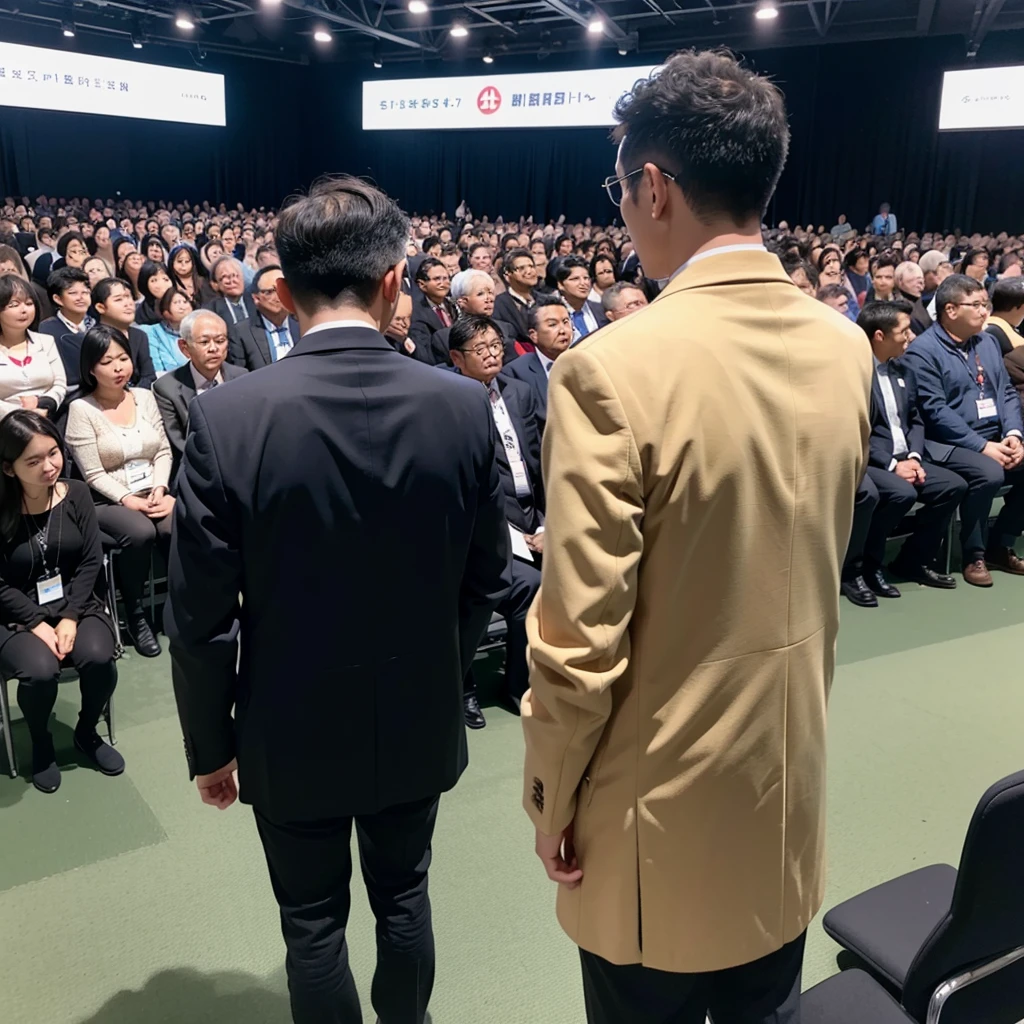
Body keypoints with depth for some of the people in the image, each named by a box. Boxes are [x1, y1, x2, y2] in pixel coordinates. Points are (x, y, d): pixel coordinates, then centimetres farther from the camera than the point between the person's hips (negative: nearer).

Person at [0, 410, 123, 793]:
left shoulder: (76, 494, -4)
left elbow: (91, 562, -2)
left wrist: (70, 617, -12)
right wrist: (37, 623, -18)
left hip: (76, 604, 2)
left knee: (98, 657, -26)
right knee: (39, 671, -30)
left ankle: (87, 733, 7)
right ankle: (41, 744, 5)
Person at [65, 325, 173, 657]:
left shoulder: (144, 396, 8)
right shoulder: (81, 409, -6)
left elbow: (164, 451, 8)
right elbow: (93, 475, -10)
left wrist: (159, 490, -8)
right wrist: (129, 500, -19)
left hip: (152, 494, 4)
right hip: (107, 501, -3)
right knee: (140, 533, -34)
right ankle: (135, 615, -13)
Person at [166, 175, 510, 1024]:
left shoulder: (228, 417, -20)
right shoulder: (464, 406, -14)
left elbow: (201, 616, -14)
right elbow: (487, 578, -4)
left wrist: (211, 744, 1)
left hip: (291, 731, -2)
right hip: (421, 721, 2)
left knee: (314, 924, 19)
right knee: (404, 896, 24)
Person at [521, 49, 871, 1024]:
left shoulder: (613, 369, -25)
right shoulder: (845, 349, -4)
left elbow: (579, 640, -21)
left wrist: (552, 800, -7)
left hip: (663, 813, -5)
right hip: (791, 794, 6)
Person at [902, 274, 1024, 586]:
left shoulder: (987, 342, 14)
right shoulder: (922, 350, -10)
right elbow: (935, 411, -17)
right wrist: (982, 447, -20)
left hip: (996, 439, 8)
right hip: (948, 443, -7)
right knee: (988, 473, -32)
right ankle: (974, 555, -11)